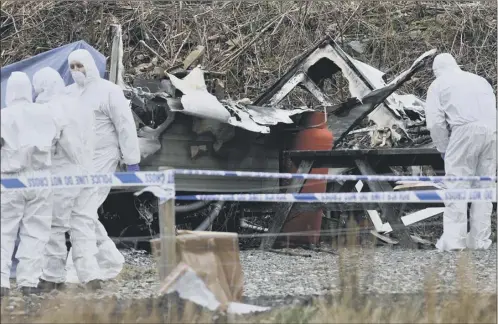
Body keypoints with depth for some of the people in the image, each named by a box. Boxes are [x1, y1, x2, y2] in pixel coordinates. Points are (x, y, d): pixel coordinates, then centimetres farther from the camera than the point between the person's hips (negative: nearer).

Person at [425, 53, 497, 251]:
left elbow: (435, 122, 2)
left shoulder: (439, 84, 14)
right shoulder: (479, 80, 28)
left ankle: (453, 239, -10)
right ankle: (480, 239, 9)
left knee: (457, 186, -3)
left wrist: (444, 149, 13)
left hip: (465, 130, -4)